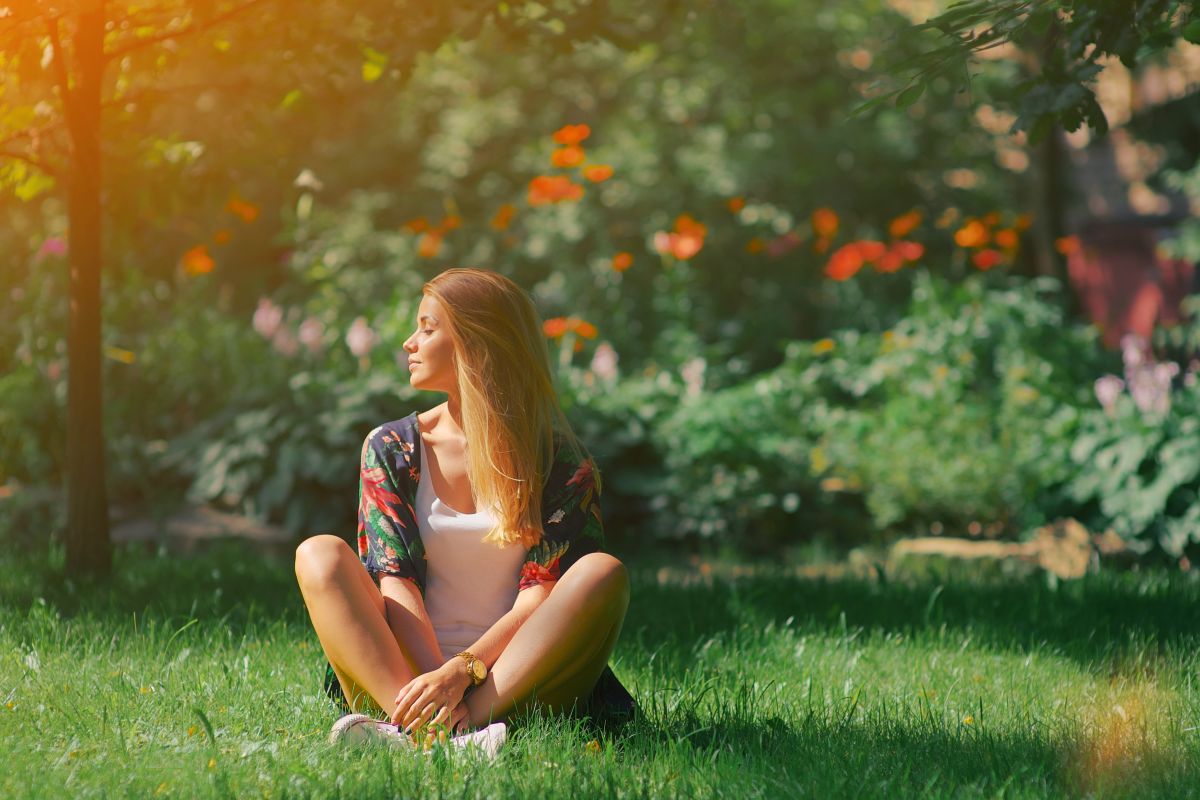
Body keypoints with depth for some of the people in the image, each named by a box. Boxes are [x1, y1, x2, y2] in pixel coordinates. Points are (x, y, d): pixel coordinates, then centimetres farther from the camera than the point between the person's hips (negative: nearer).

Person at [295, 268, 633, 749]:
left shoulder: (558, 458, 3)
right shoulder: (390, 448, 9)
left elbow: (546, 589, -7)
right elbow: (395, 581, -3)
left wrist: (463, 670, -24)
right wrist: (434, 681, -22)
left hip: (512, 681, -1)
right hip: (404, 673, 1)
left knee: (604, 572, -25)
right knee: (319, 555, -19)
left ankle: (460, 723, -40)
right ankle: (420, 721, -42)